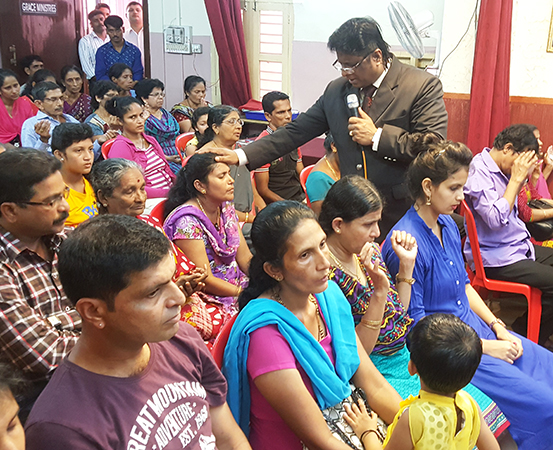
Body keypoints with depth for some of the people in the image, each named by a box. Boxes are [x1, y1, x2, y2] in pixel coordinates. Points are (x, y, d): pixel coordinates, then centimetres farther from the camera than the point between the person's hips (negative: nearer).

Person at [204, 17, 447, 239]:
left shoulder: (423, 86, -7)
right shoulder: (336, 90, 8)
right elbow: (296, 132, 8)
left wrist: (377, 136, -16)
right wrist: (241, 156, 0)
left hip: (404, 214, -3)